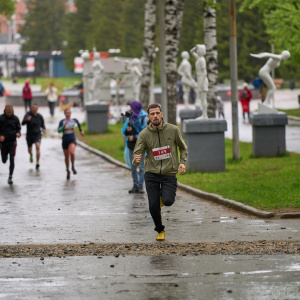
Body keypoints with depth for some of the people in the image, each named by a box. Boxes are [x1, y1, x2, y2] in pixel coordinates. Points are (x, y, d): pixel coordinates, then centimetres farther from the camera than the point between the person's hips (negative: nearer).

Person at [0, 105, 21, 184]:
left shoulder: (15, 118, 0)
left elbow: (18, 128, 8)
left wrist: (18, 133, -15)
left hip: (12, 142, 0)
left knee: (12, 159, -10)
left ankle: (10, 177, -7)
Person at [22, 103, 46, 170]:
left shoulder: (40, 116, -2)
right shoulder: (28, 114, -11)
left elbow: (42, 124, 14)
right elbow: (23, 123, -27)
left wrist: (44, 129, -8)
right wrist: (27, 120, -48)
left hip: (37, 134, 0)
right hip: (29, 135, 0)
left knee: (38, 147, -23)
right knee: (29, 150, 15)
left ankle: (37, 163, -17)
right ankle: (31, 155, 53)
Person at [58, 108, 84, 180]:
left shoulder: (74, 120, -1)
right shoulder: (62, 122, -7)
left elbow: (78, 123, 23)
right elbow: (59, 131, -17)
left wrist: (81, 130, 32)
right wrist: (64, 126, -31)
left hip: (72, 140, -1)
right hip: (65, 141, 1)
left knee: (72, 153, -28)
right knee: (66, 157, 11)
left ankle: (73, 167, -4)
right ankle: (67, 171, 33)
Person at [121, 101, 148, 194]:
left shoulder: (144, 118, -6)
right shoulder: (130, 118, 11)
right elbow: (123, 131, 11)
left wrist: (135, 137, -13)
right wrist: (127, 130, -11)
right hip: (131, 145, 6)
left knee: (142, 167, -6)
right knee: (133, 167, 5)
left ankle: (140, 186, -3)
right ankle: (135, 185, 9)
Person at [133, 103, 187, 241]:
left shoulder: (173, 130, -2)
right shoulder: (144, 134, -3)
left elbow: (183, 148, 14)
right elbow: (136, 155, -6)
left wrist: (183, 162, -2)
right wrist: (136, 160, -31)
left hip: (169, 173, -1)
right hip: (151, 174, 1)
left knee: (167, 201, -21)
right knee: (153, 207, -3)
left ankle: (163, 195, 17)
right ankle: (160, 230, 25)